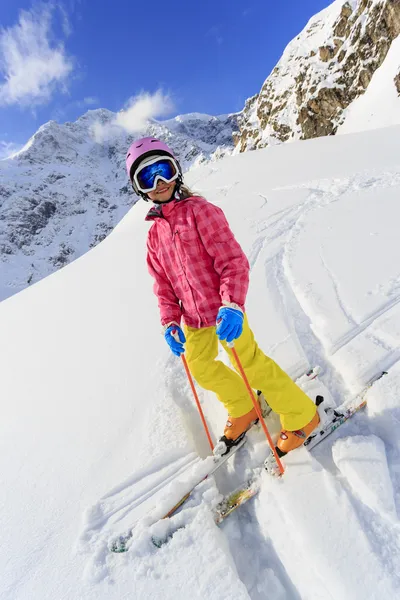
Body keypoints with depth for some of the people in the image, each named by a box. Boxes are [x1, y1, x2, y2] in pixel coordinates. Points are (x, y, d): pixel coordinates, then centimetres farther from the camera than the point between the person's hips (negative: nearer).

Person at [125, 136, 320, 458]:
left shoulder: (200, 210, -11)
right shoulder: (155, 232, 9)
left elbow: (233, 261, -18)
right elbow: (163, 283, 11)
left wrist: (232, 304, -30)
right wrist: (170, 321, 1)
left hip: (224, 311, -8)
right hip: (193, 318, 8)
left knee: (251, 363, -3)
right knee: (200, 367, 19)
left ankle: (302, 417, 23)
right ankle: (243, 410, 43)